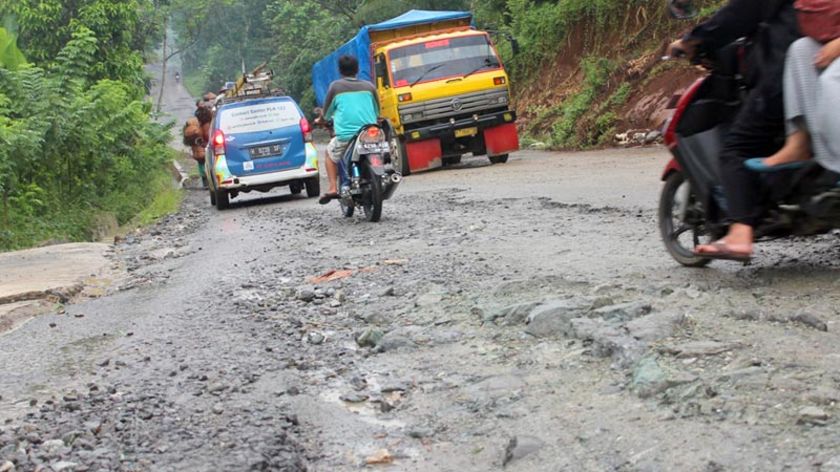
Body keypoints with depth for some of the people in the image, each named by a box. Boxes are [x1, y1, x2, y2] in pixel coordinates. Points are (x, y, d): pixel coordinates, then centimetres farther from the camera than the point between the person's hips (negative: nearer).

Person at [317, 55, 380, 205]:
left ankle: (333, 188, 9)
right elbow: (377, 111, 22)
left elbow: (327, 113, 12)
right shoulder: (369, 86, 11)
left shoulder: (336, 86, 4)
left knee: (330, 152, 24)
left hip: (345, 135, -2)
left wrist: (323, 119, 36)